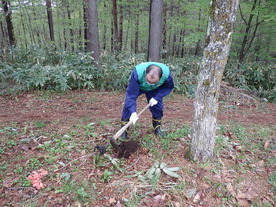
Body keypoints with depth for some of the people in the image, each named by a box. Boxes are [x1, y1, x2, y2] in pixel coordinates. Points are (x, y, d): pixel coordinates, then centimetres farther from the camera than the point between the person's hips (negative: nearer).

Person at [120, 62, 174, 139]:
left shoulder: (167, 73, -37)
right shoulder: (137, 73, -45)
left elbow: (169, 87, -15)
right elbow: (131, 94, -39)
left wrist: (157, 97, -27)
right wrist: (133, 112, -46)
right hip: (136, 86, -2)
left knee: (157, 106, -5)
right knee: (128, 105, -16)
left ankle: (157, 129, 16)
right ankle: (124, 130, -4)